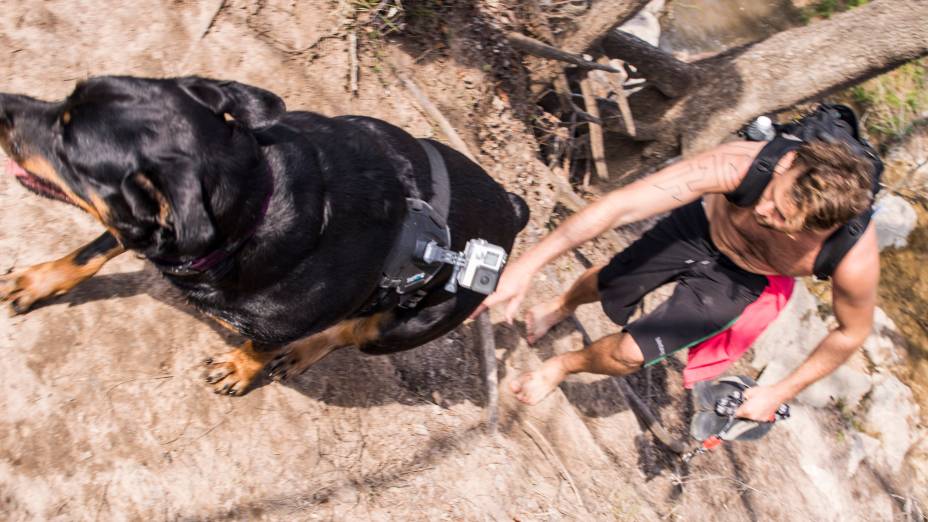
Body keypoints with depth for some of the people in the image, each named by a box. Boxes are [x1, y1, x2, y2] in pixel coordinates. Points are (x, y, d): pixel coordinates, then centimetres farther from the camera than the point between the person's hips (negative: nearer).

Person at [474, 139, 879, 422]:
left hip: (737, 280, 0)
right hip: (700, 223, 1)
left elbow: (852, 332, -14)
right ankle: (564, 306, 56)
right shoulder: (744, 163, -42)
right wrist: (529, 264, -45)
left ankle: (565, 365, 32)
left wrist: (781, 393, -7)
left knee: (630, 353, -5)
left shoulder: (855, 261, -37)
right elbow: (624, 204, -42)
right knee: (605, 285, 16)